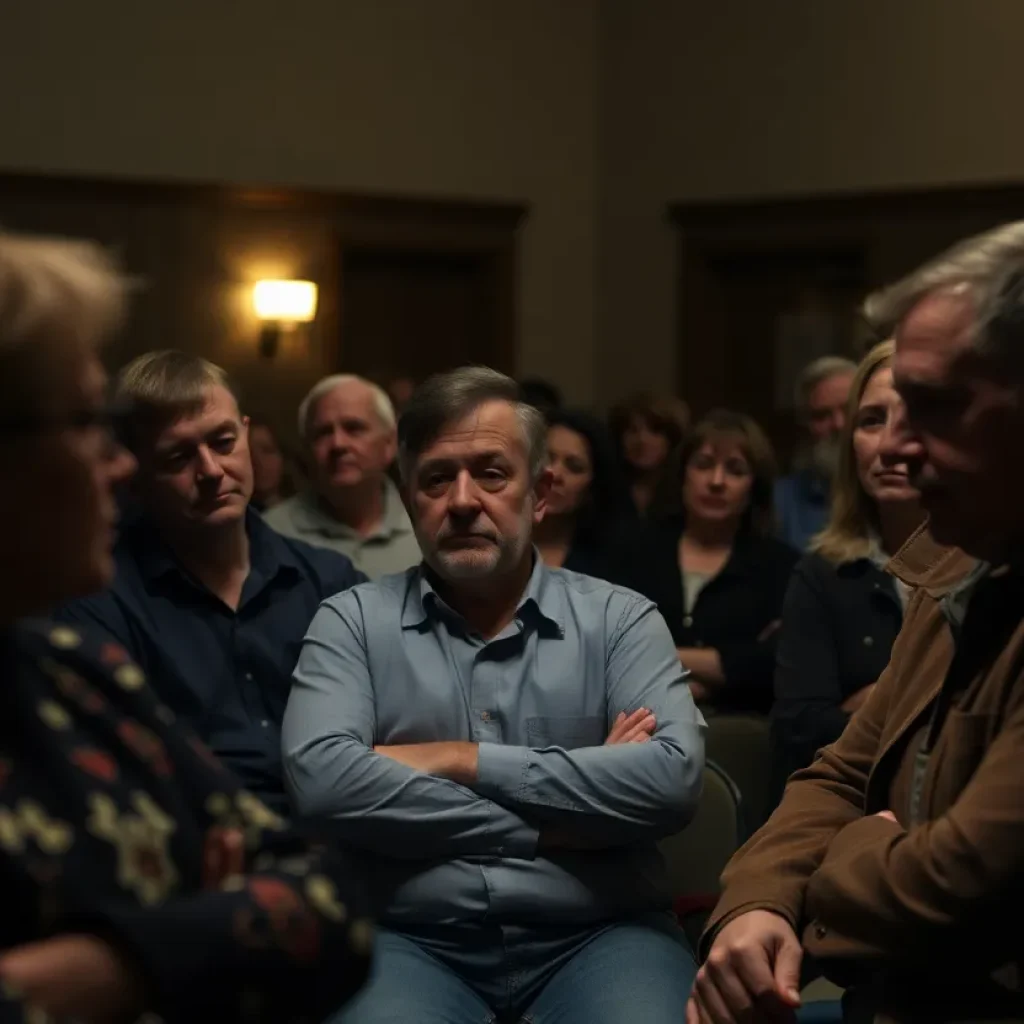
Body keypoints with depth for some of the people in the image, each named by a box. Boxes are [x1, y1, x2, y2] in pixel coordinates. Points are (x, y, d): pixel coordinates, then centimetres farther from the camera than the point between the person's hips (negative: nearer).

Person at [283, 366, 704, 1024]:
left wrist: (466, 762, -8)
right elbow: (322, 778, -10)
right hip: (414, 941, 0)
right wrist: (558, 822, -9)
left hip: (597, 937, 1)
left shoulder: (621, 619, 9)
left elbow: (673, 778, -8)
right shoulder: (354, 622, 9)